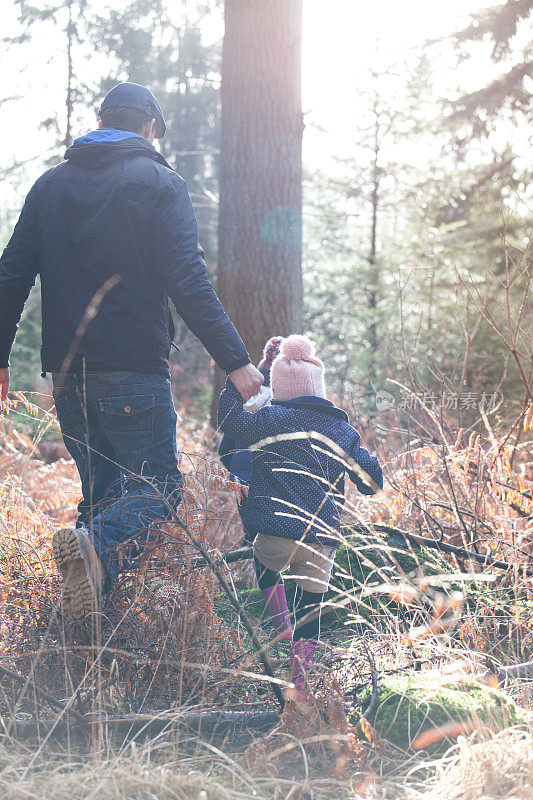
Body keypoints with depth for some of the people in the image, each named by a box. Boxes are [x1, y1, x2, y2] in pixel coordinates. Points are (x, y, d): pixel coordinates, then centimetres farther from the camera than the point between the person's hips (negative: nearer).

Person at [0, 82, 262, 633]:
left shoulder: (51, 184, 13)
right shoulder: (160, 184, -1)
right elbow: (188, 283, -11)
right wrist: (234, 361, -10)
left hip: (67, 374, 5)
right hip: (133, 370, -5)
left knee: (103, 489, 18)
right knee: (160, 489, 2)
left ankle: (93, 622, 8)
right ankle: (93, 544, -28)